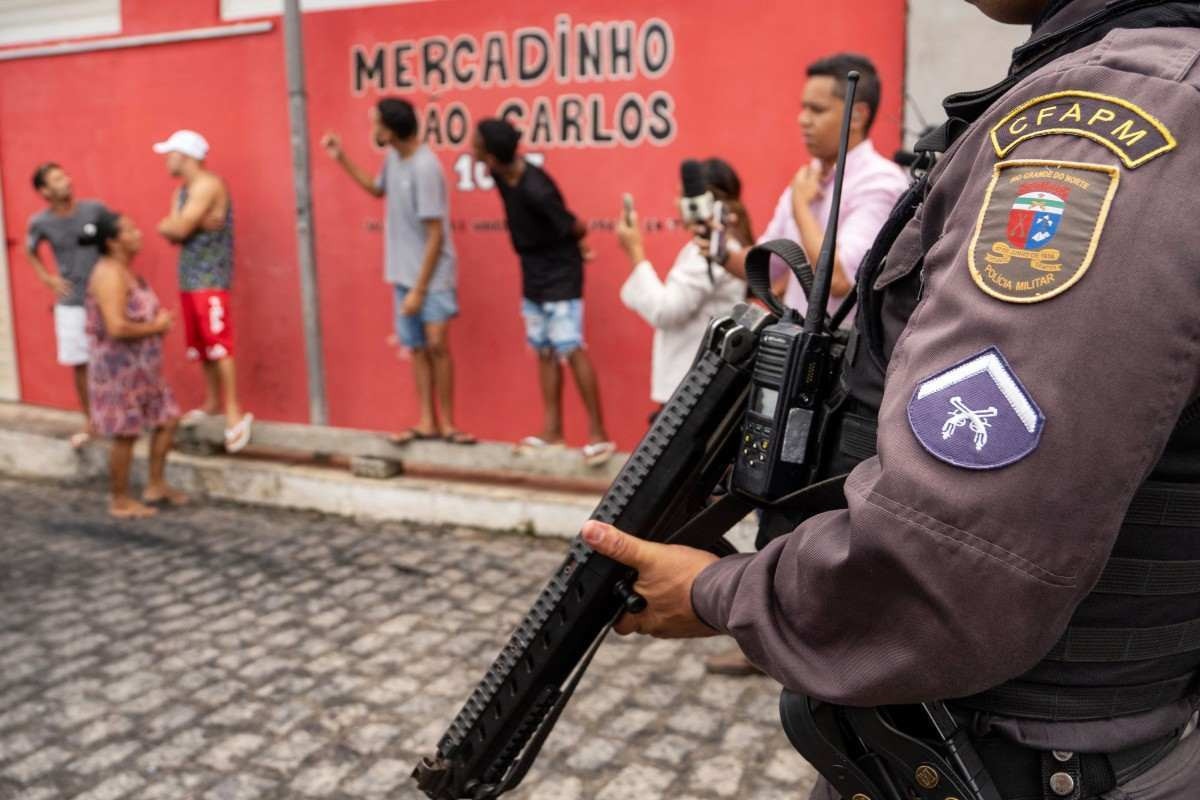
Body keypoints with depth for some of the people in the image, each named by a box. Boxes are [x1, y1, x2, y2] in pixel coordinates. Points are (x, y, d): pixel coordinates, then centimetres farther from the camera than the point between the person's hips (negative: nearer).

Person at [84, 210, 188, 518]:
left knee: (167, 418, 14)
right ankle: (120, 501, 15)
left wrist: (159, 320, 3)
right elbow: (116, 328, -30)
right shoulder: (109, 274, -20)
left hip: (140, 366, 10)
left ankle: (156, 485, 26)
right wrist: (156, 327, -17)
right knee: (126, 435, 1)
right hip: (119, 368, -10)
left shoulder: (124, 271, 11)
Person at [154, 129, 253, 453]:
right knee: (201, 343, 13)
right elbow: (172, 235, 10)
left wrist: (167, 225, 3)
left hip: (211, 276, -10)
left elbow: (178, 229, -18)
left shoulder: (208, 184, -12)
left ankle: (234, 412, -12)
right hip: (189, 275, 10)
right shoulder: (182, 191, 18)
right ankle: (213, 401, 23)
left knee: (218, 342, -13)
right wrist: (174, 226, -11)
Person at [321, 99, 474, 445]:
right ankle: (427, 422, 16)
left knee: (437, 344, -11)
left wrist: (419, 289, -20)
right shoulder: (393, 157, 4)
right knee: (417, 348, 9)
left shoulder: (425, 168, -22)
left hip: (433, 277, -8)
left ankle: (447, 423, 1)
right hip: (403, 275, 8)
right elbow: (377, 189, 28)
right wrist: (342, 159, 19)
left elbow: (436, 236, -21)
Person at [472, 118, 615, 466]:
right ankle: (552, 430, 18)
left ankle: (599, 433, -3)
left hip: (559, 274, -8)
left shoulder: (535, 190, -29)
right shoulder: (503, 174, -5)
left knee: (570, 350, -9)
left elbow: (576, 228, -16)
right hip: (532, 273, 8)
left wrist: (569, 245, 4)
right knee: (545, 351, 10)